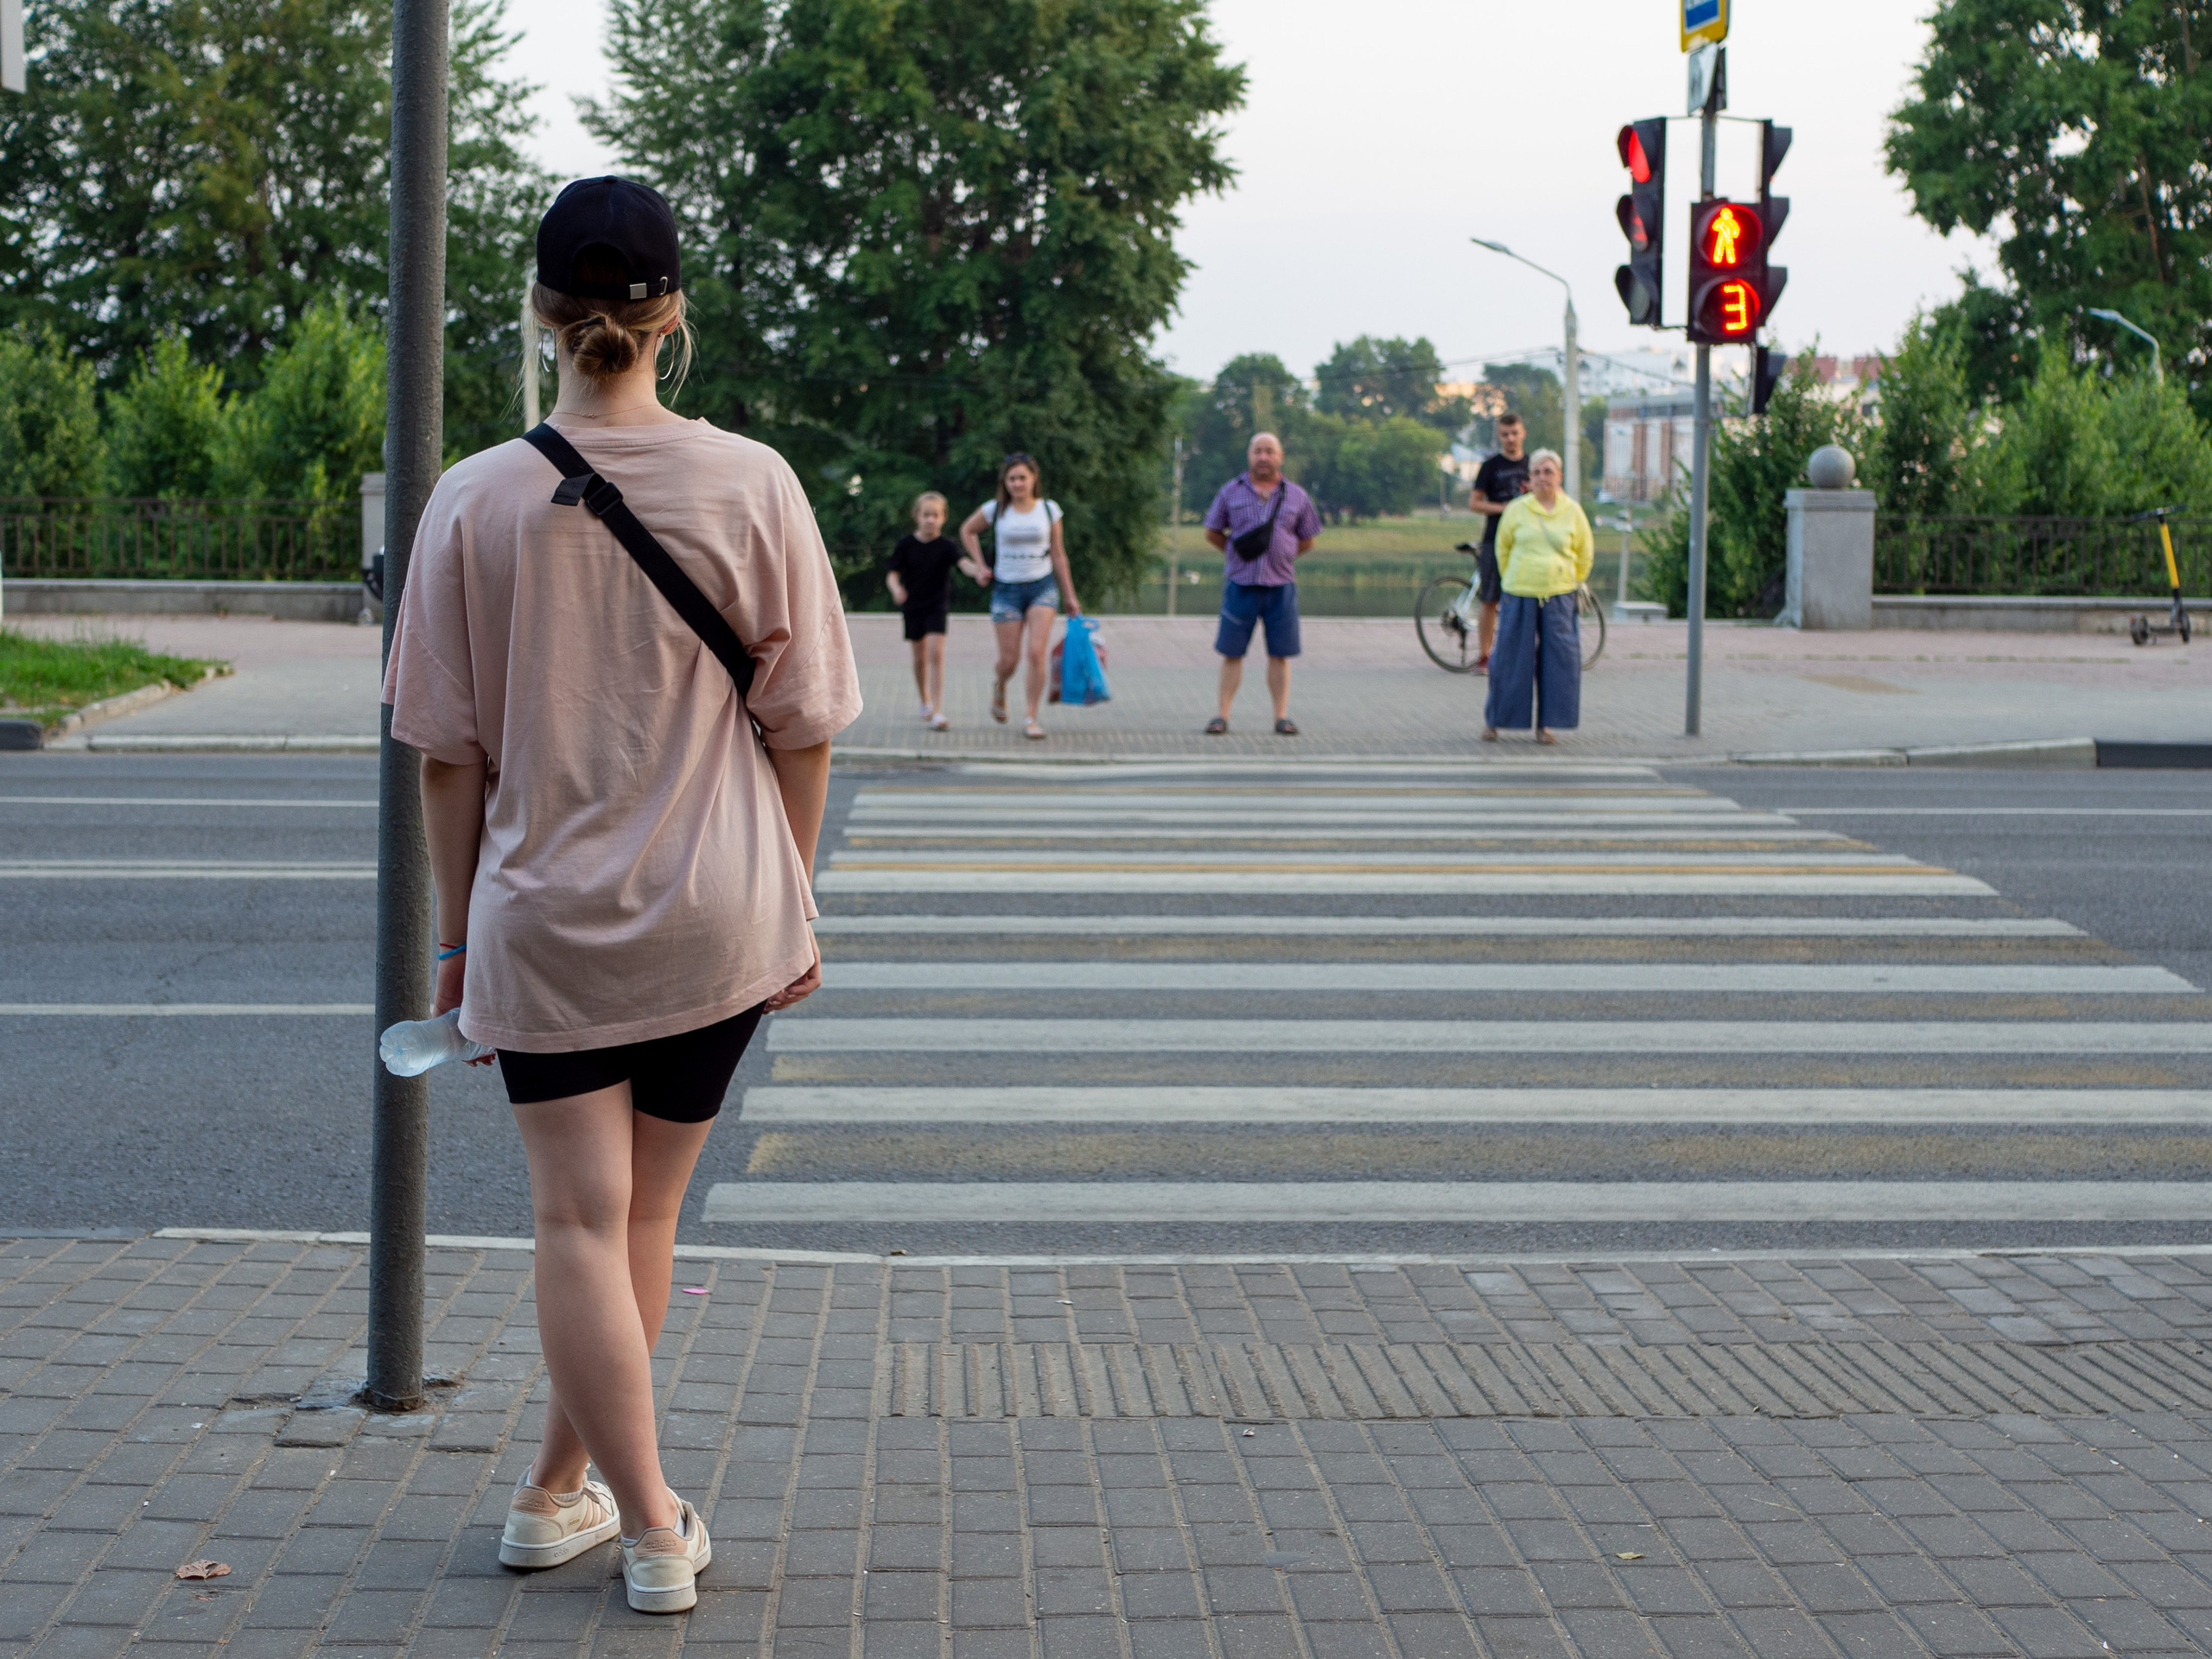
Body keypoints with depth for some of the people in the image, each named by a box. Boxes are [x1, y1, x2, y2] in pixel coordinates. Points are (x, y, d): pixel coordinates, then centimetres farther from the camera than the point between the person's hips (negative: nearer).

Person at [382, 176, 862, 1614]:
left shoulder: (477, 499, -6)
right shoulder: (750, 485, -7)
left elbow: (449, 752, -2)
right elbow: (801, 727, -2)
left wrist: (456, 932, 9)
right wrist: (794, 905, 10)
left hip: (543, 916, -1)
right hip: (716, 916, 1)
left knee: (582, 1217, 5)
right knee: (643, 1210, 14)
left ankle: (651, 1525, 4)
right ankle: (560, 1487, 24)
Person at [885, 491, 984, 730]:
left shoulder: (947, 545, -8)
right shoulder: (906, 544, -4)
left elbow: (963, 562, -25)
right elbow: (892, 573, -3)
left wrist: (977, 572, -47)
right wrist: (896, 589, -26)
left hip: (938, 605, -2)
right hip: (912, 607, 2)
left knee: (936, 654, -15)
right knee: (920, 657, 12)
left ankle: (938, 712, -17)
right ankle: (926, 702, 36)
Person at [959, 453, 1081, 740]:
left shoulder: (1049, 510, 1)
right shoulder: (995, 510, -3)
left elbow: (1058, 556, 7)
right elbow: (967, 531, 16)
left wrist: (1070, 597, 8)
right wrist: (980, 566, 6)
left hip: (1042, 587, 0)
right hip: (1007, 588, 0)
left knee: (1036, 654, -14)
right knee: (1009, 660, 2)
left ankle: (1032, 719, -5)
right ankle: (999, 685, 39)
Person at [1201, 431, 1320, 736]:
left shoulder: (1296, 497, 9)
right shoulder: (1231, 492, 6)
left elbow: (1307, 541, 16)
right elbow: (1212, 532, 14)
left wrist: (1281, 555, 7)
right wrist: (1237, 552, 8)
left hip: (1281, 584, 1)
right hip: (1240, 583, -1)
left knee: (1279, 654, 2)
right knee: (1232, 652, -1)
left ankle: (1282, 717, 8)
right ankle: (1222, 715, 3)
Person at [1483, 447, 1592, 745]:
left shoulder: (1572, 511, 4)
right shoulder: (1517, 510, 1)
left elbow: (1585, 552, 16)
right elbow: (1502, 548, 15)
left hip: (1558, 597, 1)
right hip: (1519, 596, -1)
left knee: (1556, 659, -1)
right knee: (1511, 658, 1)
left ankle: (1545, 725, 8)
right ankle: (1492, 720, 14)